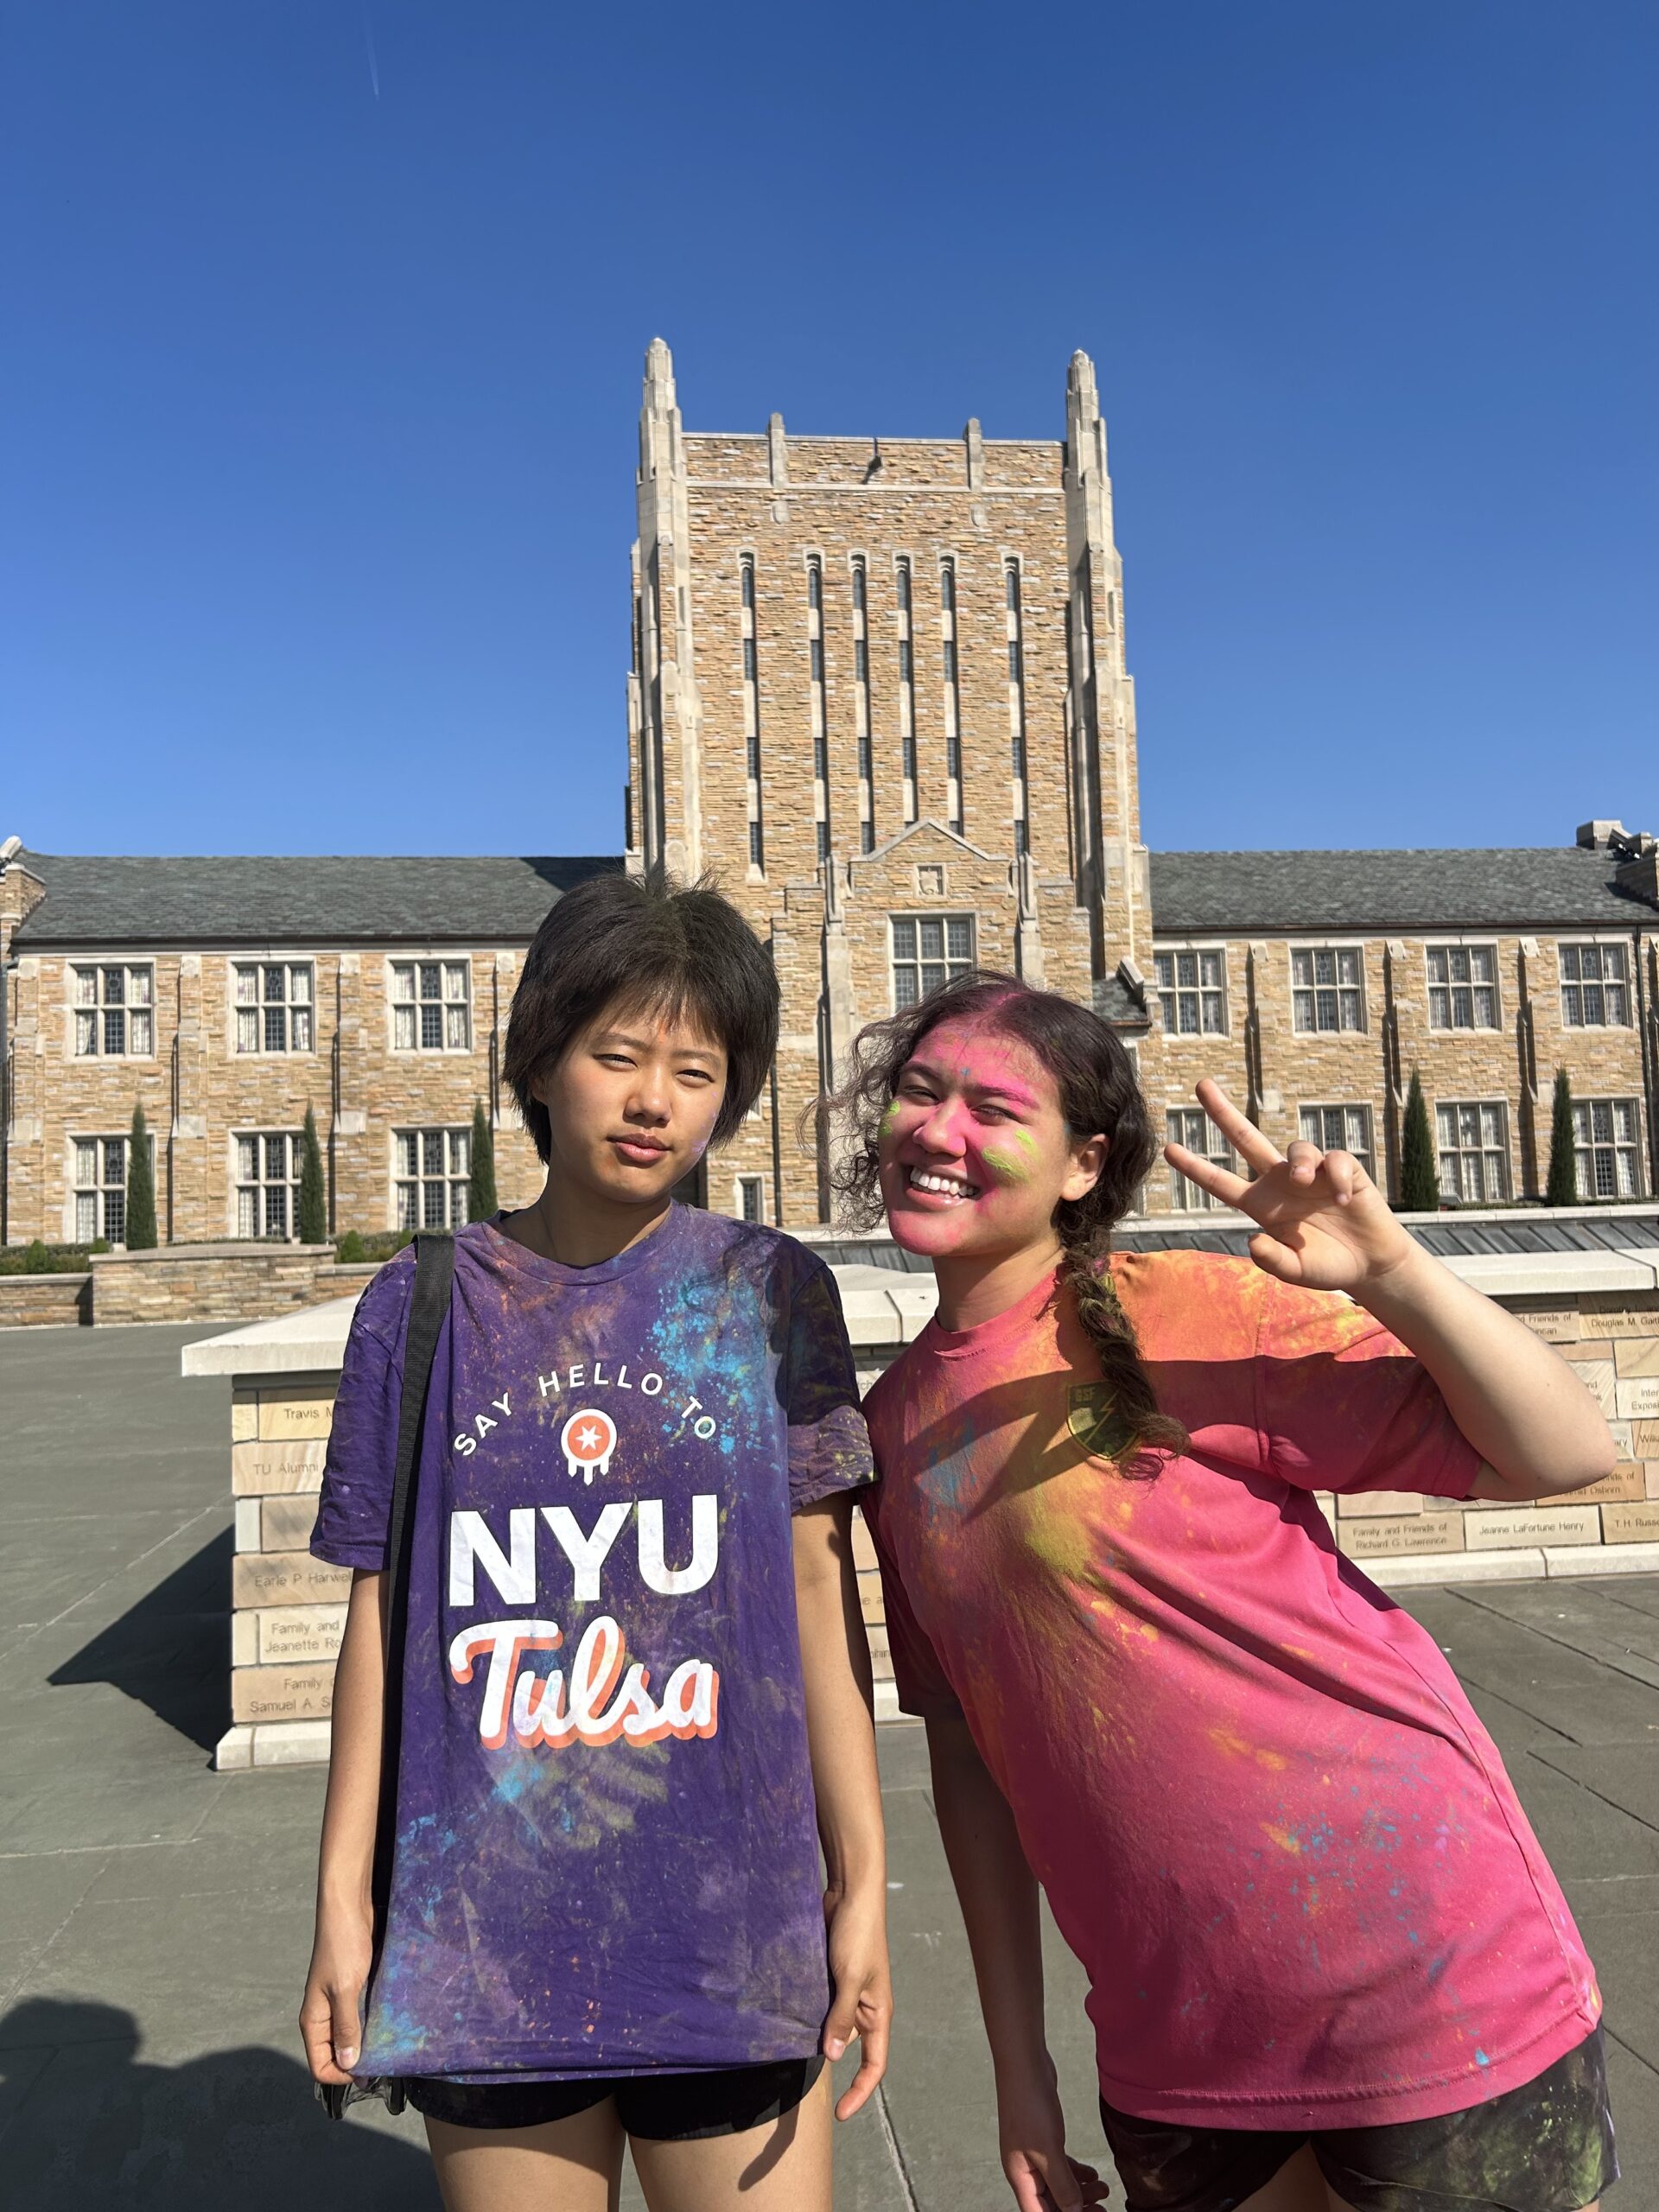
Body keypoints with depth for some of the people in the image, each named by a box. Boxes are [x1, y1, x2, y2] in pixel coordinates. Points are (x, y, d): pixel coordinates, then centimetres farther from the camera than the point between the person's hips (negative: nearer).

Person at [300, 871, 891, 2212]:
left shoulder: (772, 1291, -3)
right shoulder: (424, 1306, -1)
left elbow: (819, 1589, -2)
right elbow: (383, 1611, 4)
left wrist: (864, 1878, -2)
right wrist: (343, 1898, 6)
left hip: (730, 1914, 0)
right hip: (488, 1926, 1)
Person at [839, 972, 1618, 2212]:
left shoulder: (1183, 1315, -15)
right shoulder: (897, 1421, 1)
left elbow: (1567, 1455, -15)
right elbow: (965, 1747, 7)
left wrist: (1394, 1273, -30)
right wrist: (1019, 2066, 9)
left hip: (1441, 2003, -4)